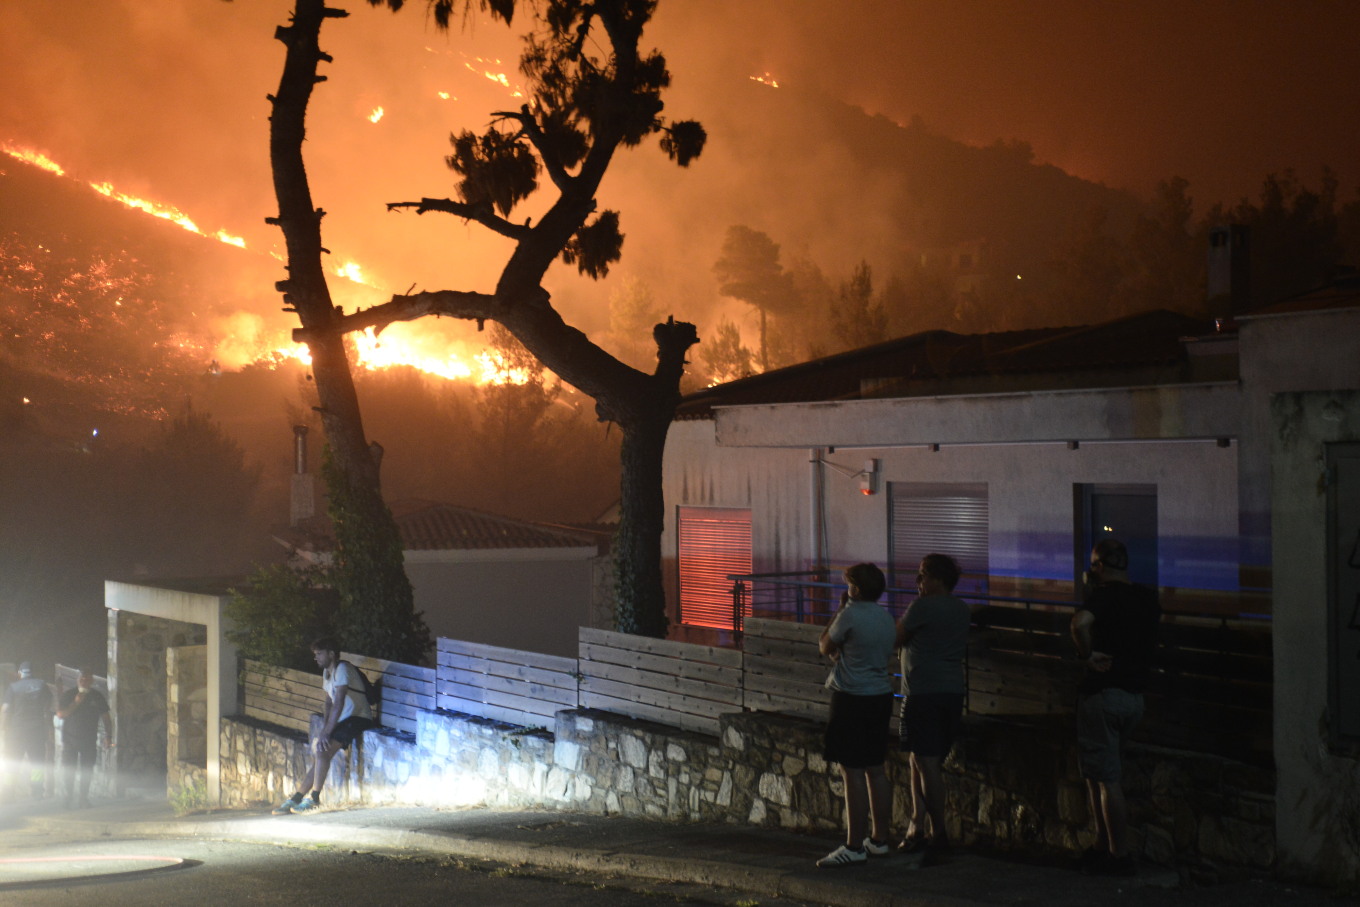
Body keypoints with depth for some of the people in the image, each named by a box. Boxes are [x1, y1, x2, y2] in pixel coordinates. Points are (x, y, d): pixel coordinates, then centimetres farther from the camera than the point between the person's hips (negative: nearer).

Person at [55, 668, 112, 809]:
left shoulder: (97, 697, 6)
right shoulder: (68, 695, 2)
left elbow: (106, 718, 11)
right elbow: (60, 714, -6)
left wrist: (108, 736, 3)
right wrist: (75, 703, -16)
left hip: (89, 740, 1)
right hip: (70, 738, -1)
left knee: (87, 771, 0)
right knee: (68, 770, -4)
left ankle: (84, 799, 6)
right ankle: (68, 798, 4)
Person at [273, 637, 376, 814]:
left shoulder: (342, 669, -14)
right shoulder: (327, 672, 16)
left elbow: (338, 703, -21)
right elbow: (329, 703, 19)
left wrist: (327, 732, -24)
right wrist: (323, 727, 2)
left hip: (359, 719, -9)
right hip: (343, 721, 9)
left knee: (322, 749, -24)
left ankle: (314, 797, -19)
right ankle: (297, 798, 2)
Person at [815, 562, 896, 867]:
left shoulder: (851, 614, -15)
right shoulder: (885, 617, 9)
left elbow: (825, 647, -1)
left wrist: (839, 609, 6)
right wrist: (838, 654, 19)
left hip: (853, 699, -8)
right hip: (881, 696, 8)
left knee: (853, 772, -7)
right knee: (875, 770, 14)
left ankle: (854, 846, -7)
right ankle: (880, 839, 20)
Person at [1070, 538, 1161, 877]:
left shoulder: (1105, 596, -14)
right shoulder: (1148, 599, 8)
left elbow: (1081, 621, -36)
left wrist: (1088, 655, -18)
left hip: (1103, 693, -8)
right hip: (1135, 694, 8)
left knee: (1105, 778, -2)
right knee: (1097, 773, 20)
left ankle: (1119, 855, 0)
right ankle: (1103, 846, 23)